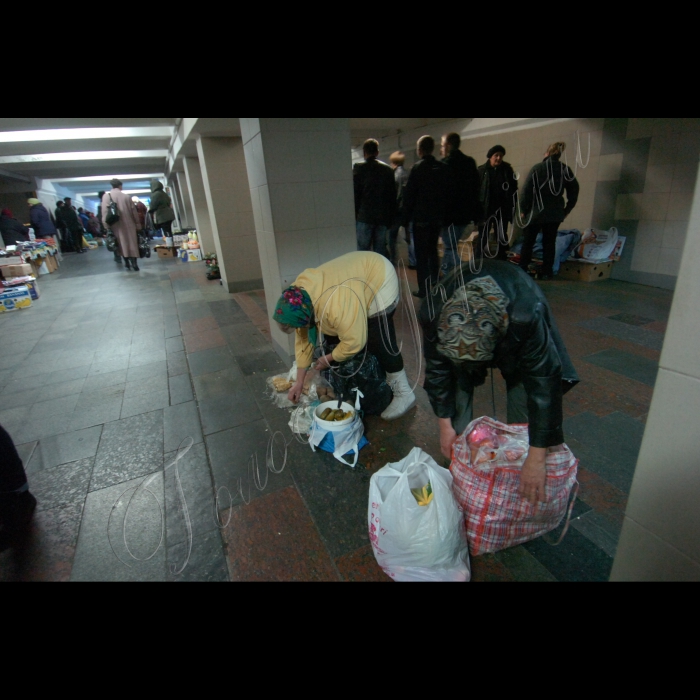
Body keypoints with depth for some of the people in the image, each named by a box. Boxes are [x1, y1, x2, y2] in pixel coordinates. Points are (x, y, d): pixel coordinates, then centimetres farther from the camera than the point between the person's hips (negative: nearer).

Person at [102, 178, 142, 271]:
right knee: (132, 243, 3)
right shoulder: (126, 196, 1)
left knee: (122, 244, 9)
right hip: (129, 224, 0)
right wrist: (137, 222, 13)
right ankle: (134, 263, -3)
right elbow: (134, 211, 4)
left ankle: (127, 263, 12)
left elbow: (105, 211, -7)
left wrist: (106, 225, -4)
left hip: (116, 225, 0)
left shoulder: (106, 196, -1)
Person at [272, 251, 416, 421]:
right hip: (358, 275, 8)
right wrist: (299, 382, -1)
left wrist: (328, 359, -13)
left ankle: (403, 393, 2)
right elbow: (303, 339, -3)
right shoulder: (298, 295, -12)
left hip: (380, 280, -8)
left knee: (378, 341, -12)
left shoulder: (335, 304, -40)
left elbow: (354, 342, -32)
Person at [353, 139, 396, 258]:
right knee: (381, 250, 8)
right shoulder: (388, 169, 9)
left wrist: (354, 216, 0)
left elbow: (355, 194, -5)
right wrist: (390, 218, 13)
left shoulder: (358, 168, -2)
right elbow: (393, 195, 9)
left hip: (364, 217, -4)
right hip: (383, 217, 4)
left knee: (363, 251, 0)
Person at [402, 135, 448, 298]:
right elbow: (446, 193, 7)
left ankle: (424, 289, 0)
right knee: (432, 250, 20)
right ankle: (435, 283, 27)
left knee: (421, 254, 0)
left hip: (421, 217, -5)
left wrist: (406, 218, -4)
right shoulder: (443, 168, 5)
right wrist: (443, 213, 14)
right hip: (438, 216, 5)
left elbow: (409, 195, -11)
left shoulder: (417, 168, -9)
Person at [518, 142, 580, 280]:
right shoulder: (565, 170, 6)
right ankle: (547, 272, 7)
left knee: (528, 241, 5)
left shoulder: (538, 168, -6)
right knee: (549, 242, 8)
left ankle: (523, 269, 4)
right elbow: (574, 191, 9)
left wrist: (523, 209, -2)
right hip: (555, 213, 4)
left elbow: (526, 190, -10)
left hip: (536, 211, -3)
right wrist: (567, 210, 16)